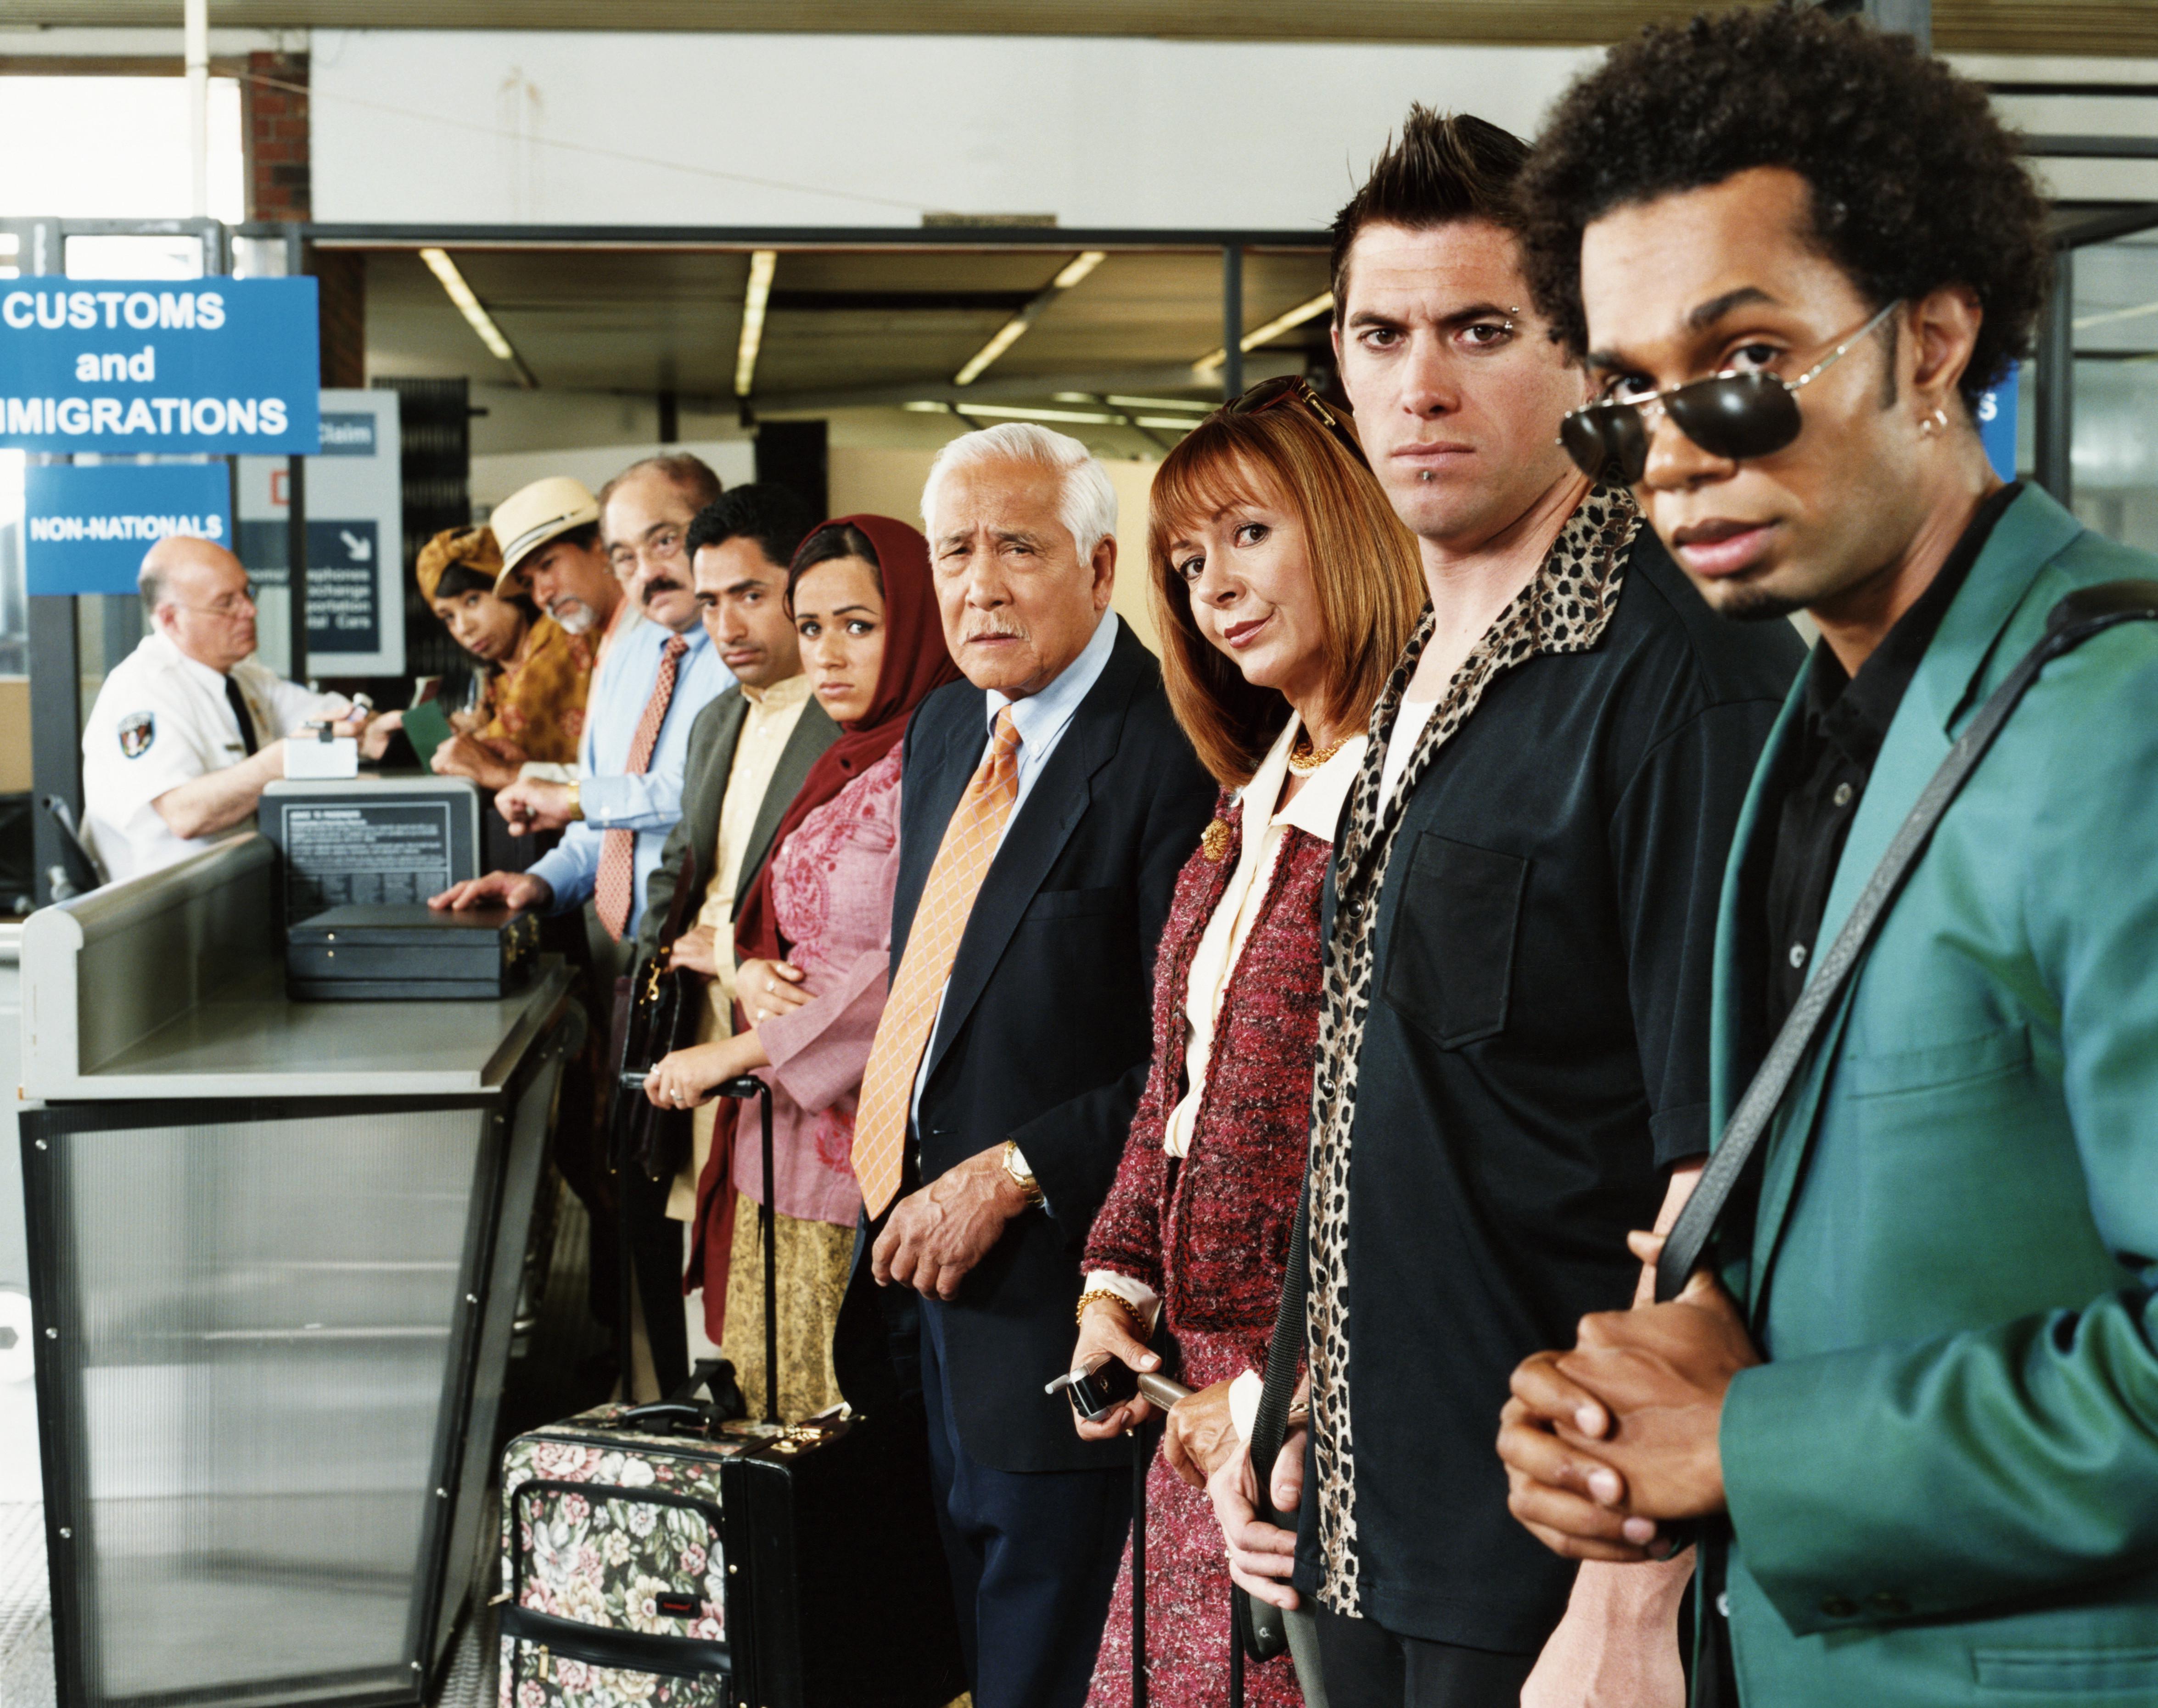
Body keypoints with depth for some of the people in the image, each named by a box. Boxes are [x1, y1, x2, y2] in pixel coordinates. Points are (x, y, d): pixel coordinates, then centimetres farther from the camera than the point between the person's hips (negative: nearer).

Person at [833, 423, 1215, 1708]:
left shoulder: (1173, 748, -16)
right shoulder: (946, 730, 12)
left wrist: (1012, 1175, -18)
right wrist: (897, 1193, 10)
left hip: (1052, 1292, -8)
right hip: (920, 1267, 8)